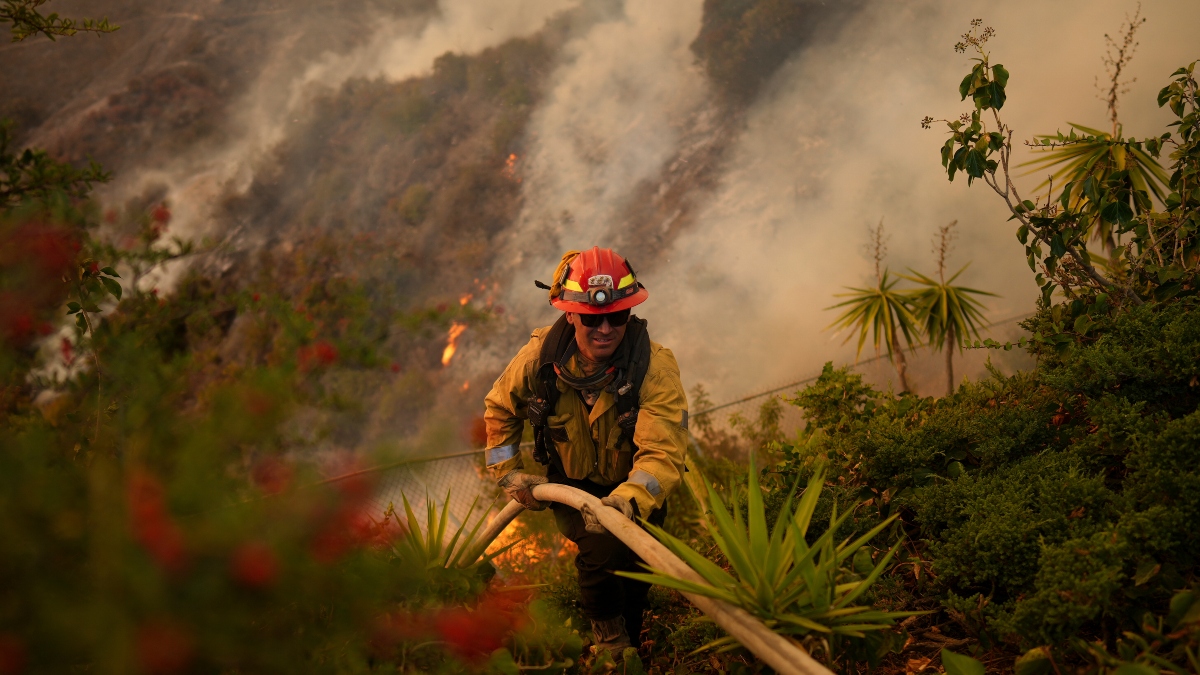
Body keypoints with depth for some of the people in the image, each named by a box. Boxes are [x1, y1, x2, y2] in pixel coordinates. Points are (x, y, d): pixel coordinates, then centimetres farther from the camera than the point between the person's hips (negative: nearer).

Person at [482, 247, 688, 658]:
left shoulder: (655, 367, -29)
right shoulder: (541, 355, -20)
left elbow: (663, 454, -38)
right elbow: (499, 409, 2)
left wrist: (627, 502, -56)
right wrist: (508, 474, -4)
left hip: (632, 487, 0)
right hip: (571, 484, 0)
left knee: (633, 568, 1)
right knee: (603, 547, -25)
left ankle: (629, 644, 35)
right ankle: (608, 631, 4)